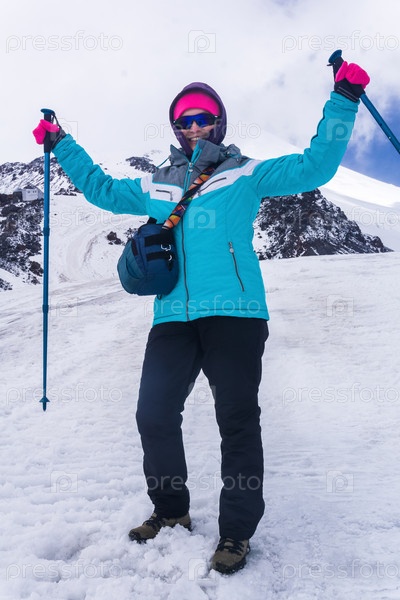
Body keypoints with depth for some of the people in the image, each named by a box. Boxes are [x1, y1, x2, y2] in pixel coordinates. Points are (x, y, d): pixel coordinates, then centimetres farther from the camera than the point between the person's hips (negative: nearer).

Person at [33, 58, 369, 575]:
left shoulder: (246, 174, 11)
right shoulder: (156, 187, 21)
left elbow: (314, 167, 6)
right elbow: (102, 189, 33)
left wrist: (343, 102, 0)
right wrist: (61, 145, 34)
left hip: (234, 313, -3)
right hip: (173, 318, 4)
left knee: (237, 421, -1)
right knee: (154, 416, 3)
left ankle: (236, 532, 15)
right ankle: (170, 511, 26)